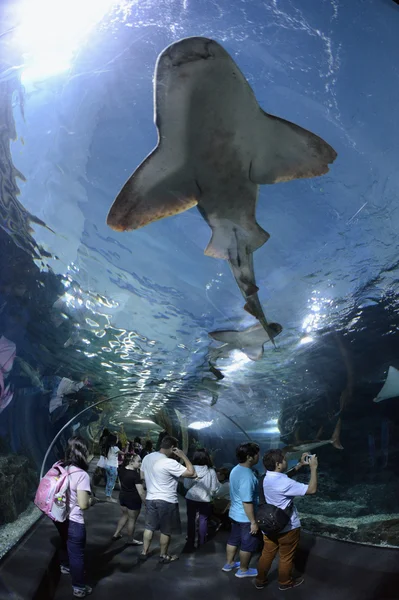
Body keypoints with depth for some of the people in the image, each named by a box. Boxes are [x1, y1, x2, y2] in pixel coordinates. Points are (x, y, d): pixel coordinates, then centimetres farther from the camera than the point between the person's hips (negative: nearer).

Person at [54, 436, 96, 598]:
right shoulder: (81, 474, -25)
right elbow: (83, 504, -25)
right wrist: (92, 500, -6)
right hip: (73, 521, -7)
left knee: (66, 543, 33)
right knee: (77, 554, 10)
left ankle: (65, 566, 58)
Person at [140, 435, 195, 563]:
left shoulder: (147, 458, 0)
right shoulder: (169, 463, -24)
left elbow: (142, 476, 15)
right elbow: (192, 473, -22)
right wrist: (183, 456, -15)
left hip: (150, 498, 6)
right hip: (167, 501, -6)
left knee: (149, 527, 18)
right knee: (166, 530, 11)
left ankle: (144, 552, 25)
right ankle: (163, 556, 23)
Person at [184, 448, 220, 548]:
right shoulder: (211, 471, -15)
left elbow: (186, 485, -5)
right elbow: (214, 488, -9)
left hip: (191, 498, 1)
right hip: (205, 499, -1)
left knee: (191, 519, 15)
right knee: (203, 520, 13)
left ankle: (191, 542, 22)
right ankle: (201, 542, 19)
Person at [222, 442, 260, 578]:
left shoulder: (235, 470, 1)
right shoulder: (247, 476, -30)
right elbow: (247, 502, -28)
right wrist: (253, 522, -20)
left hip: (235, 514, 9)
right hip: (245, 517, -9)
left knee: (233, 539, 23)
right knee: (247, 545, 10)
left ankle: (229, 563, 38)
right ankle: (243, 570, 25)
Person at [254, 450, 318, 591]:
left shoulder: (268, 477, -7)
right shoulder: (285, 483, -33)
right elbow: (312, 489, -28)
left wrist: (300, 464, 6)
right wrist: (313, 468, -20)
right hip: (287, 527, -7)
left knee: (267, 554, 22)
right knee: (286, 557, 17)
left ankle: (260, 580, 35)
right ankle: (285, 582, 36)